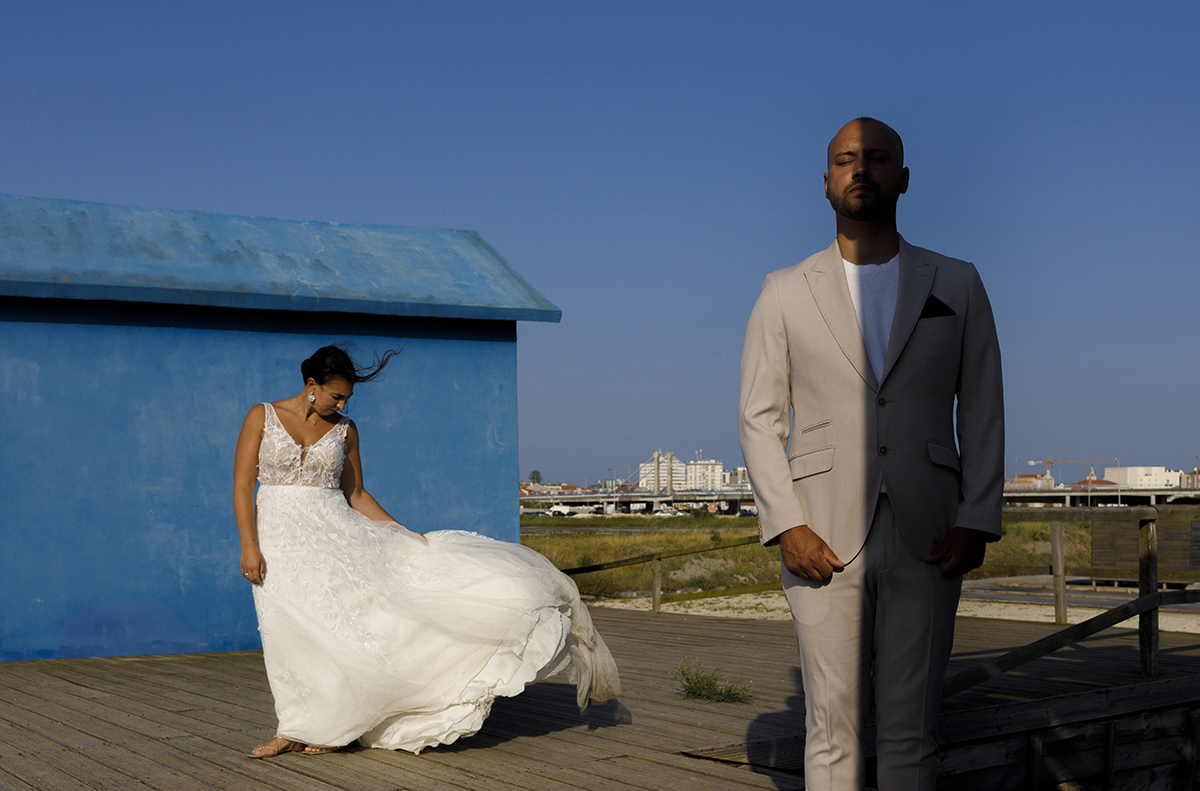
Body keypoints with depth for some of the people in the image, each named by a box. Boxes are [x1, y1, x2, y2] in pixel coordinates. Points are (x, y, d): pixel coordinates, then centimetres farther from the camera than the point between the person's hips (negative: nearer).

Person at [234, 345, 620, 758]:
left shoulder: (344, 430, 6)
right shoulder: (262, 417, -1)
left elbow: (355, 495, 11)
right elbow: (242, 485, -4)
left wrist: (406, 535, 4)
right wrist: (249, 547, -12)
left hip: (335, 533, 2)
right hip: (280, 541, -2)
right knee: (293, 635, -1)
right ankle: (297, 730, 14)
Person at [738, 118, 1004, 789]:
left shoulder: (957, 284, 11)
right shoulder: (785, 293, 9)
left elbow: (984, 410, 9)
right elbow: (759, 417, 6)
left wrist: (976, 521, -2)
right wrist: (786, 525, -6)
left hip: (927, 537, 1)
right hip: (825, 537, 0)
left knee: (911, 728, 3)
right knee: (833, 727, 0)